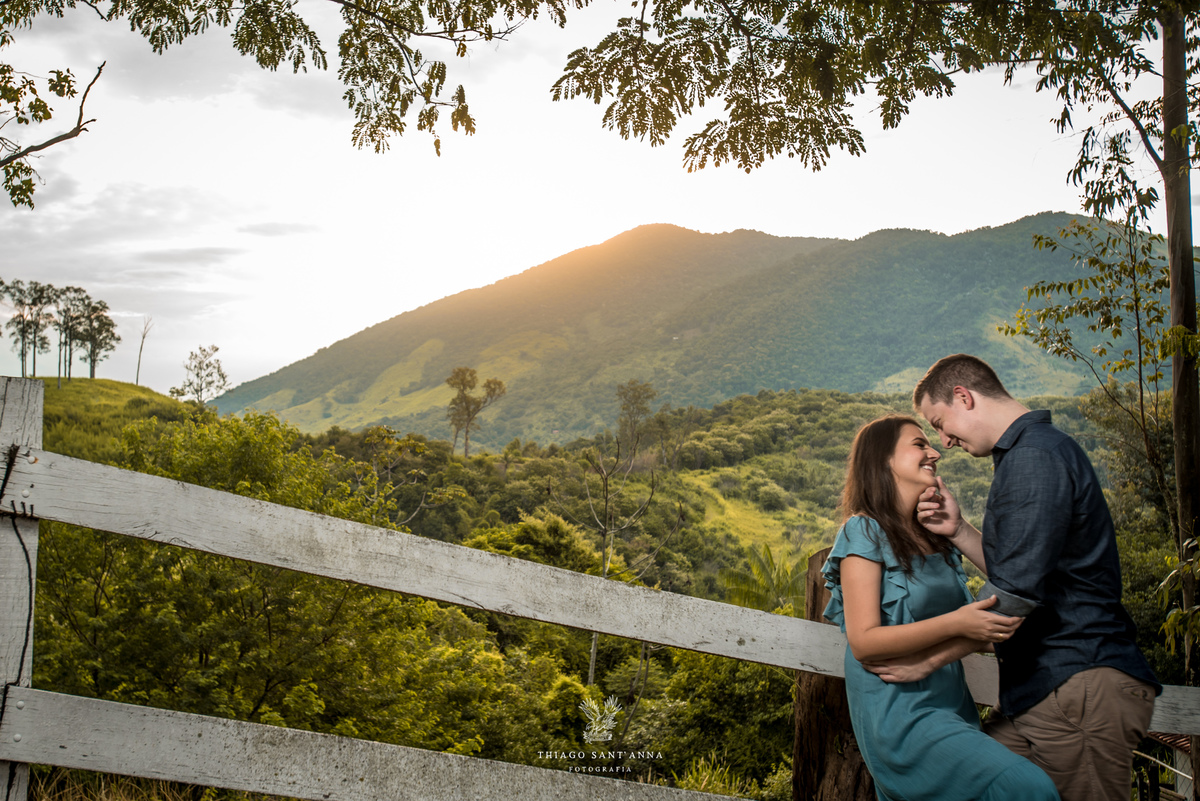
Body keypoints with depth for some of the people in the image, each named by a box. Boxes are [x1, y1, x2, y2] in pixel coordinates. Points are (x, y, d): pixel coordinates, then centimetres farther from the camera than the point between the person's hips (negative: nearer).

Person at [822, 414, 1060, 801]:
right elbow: (863, 642, -15)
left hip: (952, 708, 8)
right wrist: (954, 624, -23)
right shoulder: (864, 531, -7)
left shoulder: (938, 536, 16)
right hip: (899, 714, -8)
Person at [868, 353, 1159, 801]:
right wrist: (958, 532, 8)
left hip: (1079, 685, -10)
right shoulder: (1024, 454, 20)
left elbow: (1017, 594, -20)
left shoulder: (1033, 457, -14)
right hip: (1040, 689, 10)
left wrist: (927, 659, -14)